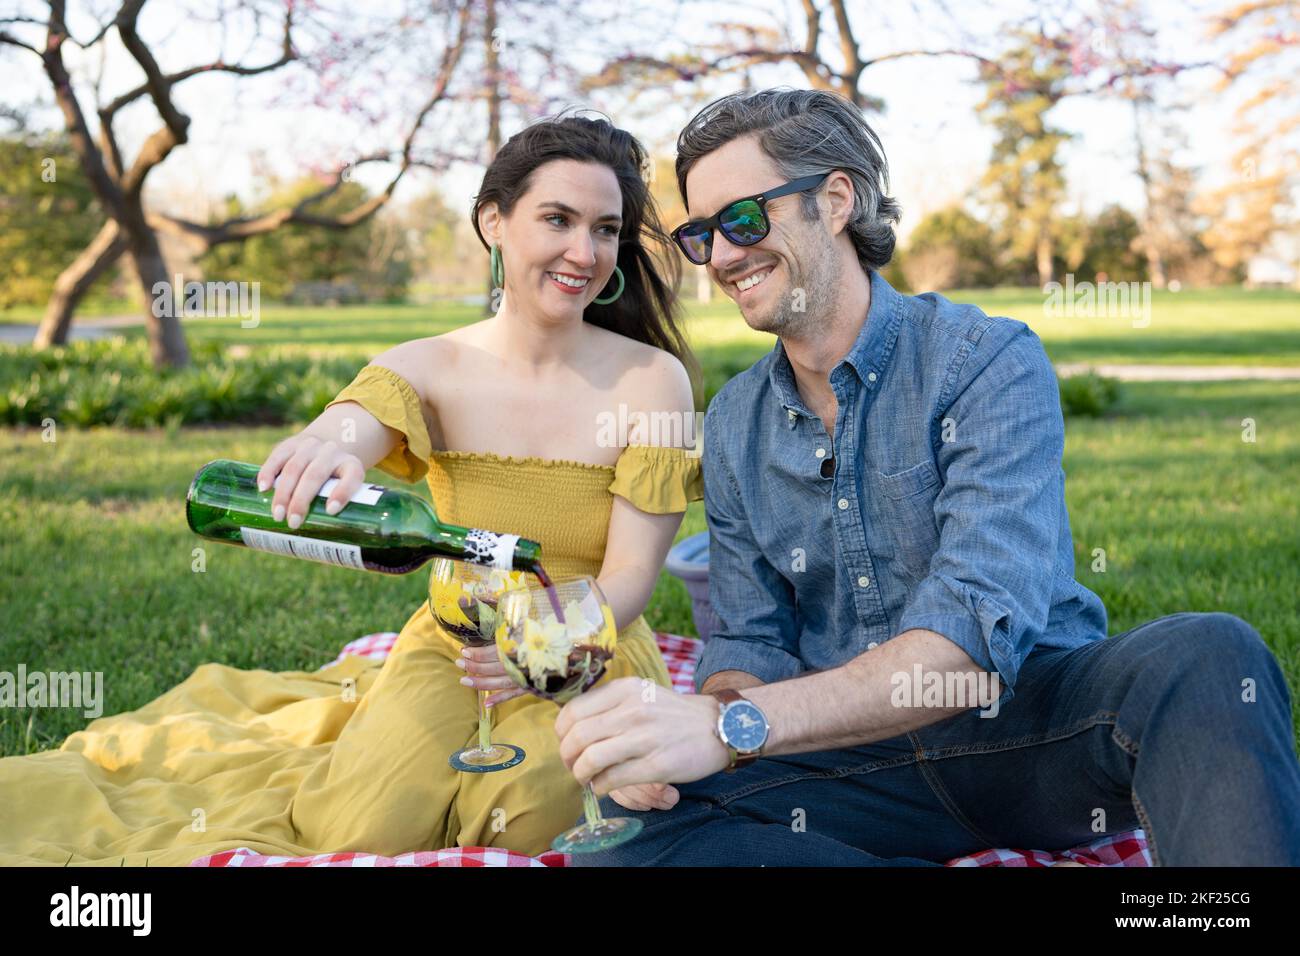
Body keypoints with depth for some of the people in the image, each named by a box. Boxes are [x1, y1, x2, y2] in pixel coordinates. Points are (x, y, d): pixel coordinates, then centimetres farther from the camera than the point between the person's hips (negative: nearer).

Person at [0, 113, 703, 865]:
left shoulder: (653, 380, -11)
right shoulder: (428, 370, -7)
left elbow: (632, 573, -13)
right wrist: (325, 450, -53)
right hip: (452, 646, 1)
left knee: (525, 816, -30)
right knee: (363, 825, -22)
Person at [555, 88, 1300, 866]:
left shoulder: (989, 363, -11)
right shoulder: (734, 424, 8)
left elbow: (981, 630, -25)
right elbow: (752, 641, 8)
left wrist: (733, 727, -37)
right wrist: (677, 729, -18)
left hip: (1031, 718, -4)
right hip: (858, 756, 5)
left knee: (1206, 655, -35)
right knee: (633, 828, -24)